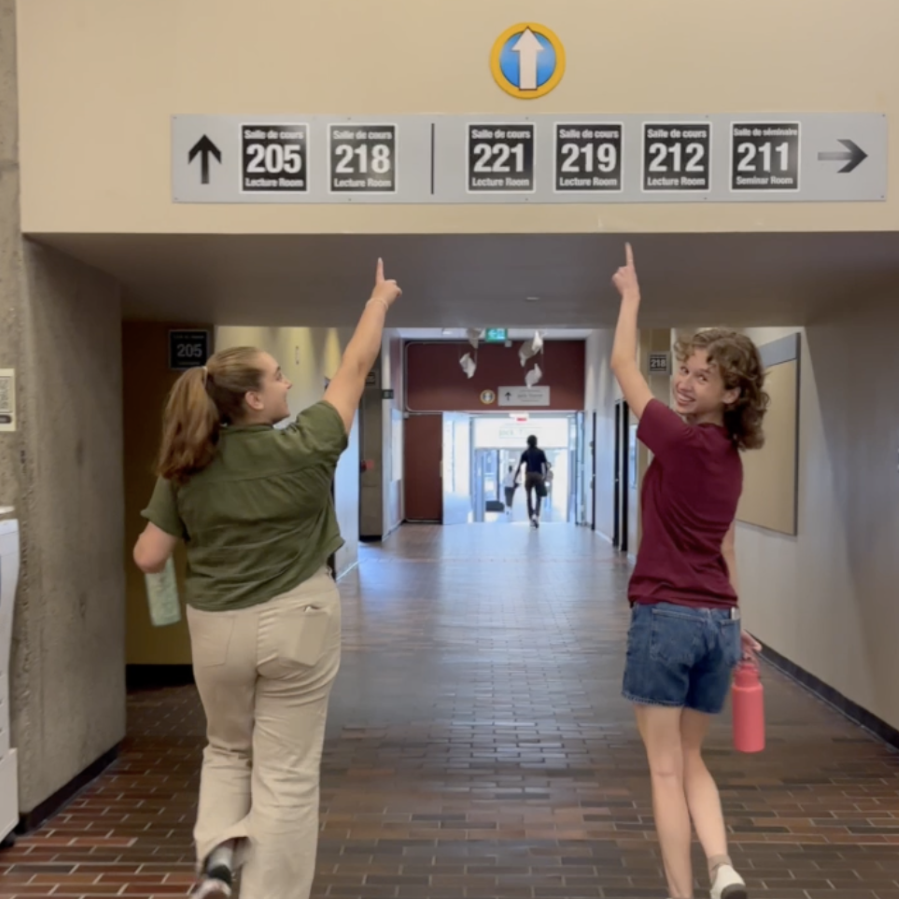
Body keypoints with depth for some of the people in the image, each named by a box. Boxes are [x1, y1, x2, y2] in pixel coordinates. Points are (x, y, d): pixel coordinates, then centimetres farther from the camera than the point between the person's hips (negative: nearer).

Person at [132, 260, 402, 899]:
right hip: (295, 622, -3)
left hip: (216, 628, 4)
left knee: (228, 749, 28)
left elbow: (148, 558, -1)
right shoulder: (305, 448, -12)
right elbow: (355, 370, -1)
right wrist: (380, 301, 12)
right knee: (287, 773, 9)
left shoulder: (186, 468, -3)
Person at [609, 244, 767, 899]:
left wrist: (631, 295, 12)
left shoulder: (680, 441, -13)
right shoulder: (731, 458, 9)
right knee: (691, 759, 21)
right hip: (716, 621, 7)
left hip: (666, 616, -7)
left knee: (665, 767, 5)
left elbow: (623, 364, -1)